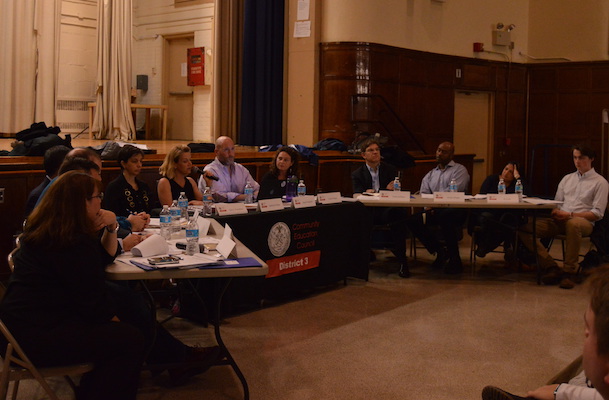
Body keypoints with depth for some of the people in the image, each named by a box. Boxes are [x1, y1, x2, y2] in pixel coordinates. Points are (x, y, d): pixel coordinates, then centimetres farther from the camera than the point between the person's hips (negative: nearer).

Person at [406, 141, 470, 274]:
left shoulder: (459, 170, 9)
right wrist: (429, 208, -8)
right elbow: (423, 195, 13)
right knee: (412, 220, -19)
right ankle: (440, 250, -4)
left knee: (444, 217, -39)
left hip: (455, 209, -5)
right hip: (435, 210, 6)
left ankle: (455, 260, -25)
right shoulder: (430, 175, 26)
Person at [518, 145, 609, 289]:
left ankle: (569, 271, -33)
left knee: (573, 224, -45)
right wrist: (556, 212, -2)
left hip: (583, 222, -5)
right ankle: (551, 267, -26)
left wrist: (570, 215, -15)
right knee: (524, 229, -20)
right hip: (559, 221, 5)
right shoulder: (567, 178, 24)